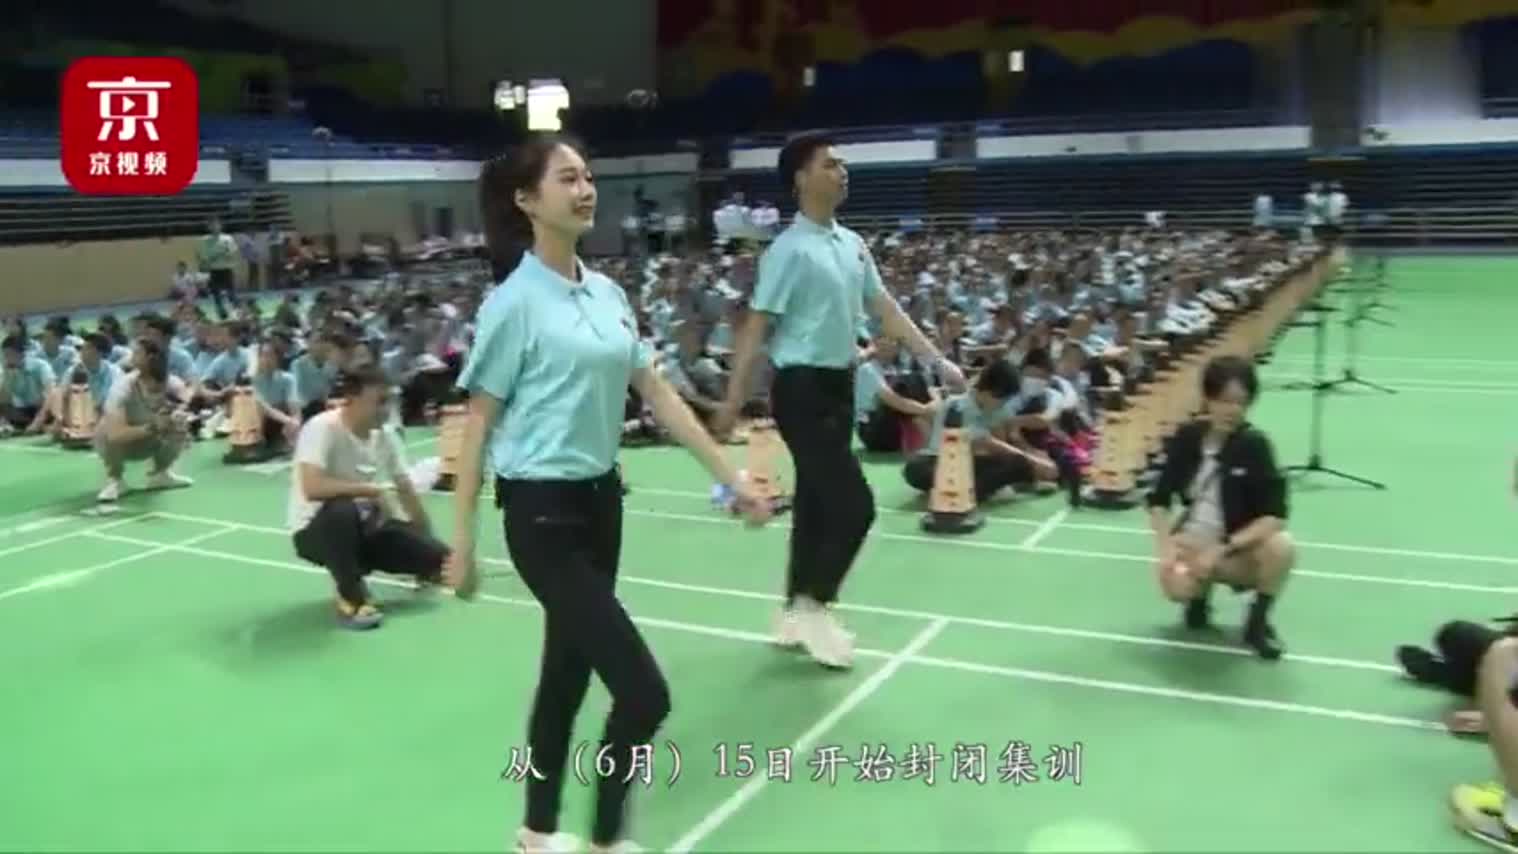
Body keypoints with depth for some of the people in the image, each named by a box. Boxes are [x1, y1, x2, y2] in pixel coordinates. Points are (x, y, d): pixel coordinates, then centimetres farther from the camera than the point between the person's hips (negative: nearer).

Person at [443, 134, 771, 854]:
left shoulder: (608, 293, 7)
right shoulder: (514, 303, -13)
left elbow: (657, 395, 10)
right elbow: (478, 424, -10)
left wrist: (732, 478, 9)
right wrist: (462, 542, -9)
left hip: (601, 501, 7)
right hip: (544, 513, -7)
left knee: (570, 672, 18)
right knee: (644, 693, -8)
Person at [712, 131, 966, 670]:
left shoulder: (853, 244, 10)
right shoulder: (790, 250, -13)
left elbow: (885, 310, 14)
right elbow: (757, 327, -14)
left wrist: (937, 361, 11)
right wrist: (733, 400, -18)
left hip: (839, 386, 8)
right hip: (803, 388, -8)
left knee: (817, 504, 13)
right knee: (855, 504, -9)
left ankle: (797, 613, 25)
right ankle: (813, 605, 8)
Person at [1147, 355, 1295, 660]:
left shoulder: (1254, 444, -16)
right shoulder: (1187, 437, -8)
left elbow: (1276, 515, -22)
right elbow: (1159, 500, -3)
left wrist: (1223, 549, -29)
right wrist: (1166, 547, -19)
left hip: (1242, 547, -1)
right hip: (1194, 543, 1)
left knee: (1281, 547, -35)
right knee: (1178, 586, -32)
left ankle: (1258, 620, -5)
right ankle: (1202, 590, 9)